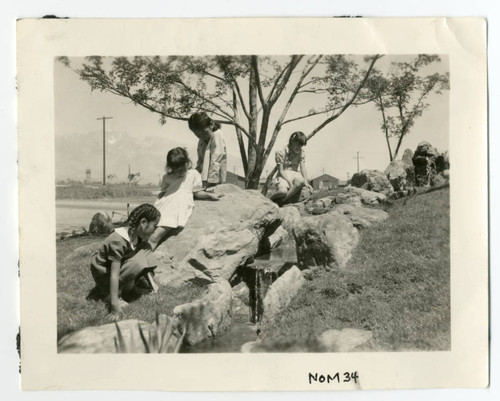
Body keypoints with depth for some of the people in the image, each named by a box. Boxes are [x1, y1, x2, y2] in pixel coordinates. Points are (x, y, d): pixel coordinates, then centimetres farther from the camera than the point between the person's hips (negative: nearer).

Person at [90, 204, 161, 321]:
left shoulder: (136, 235, -8)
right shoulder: (118, 241, -33)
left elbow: (144, 261, 5)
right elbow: (114, 275, -35)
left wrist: (151, 281, 6)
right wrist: (115, 305, -36)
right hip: (103, 274, -8)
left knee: (146, 248, 0)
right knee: (137, 264, -31)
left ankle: (129, 286, -1)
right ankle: (110, 294, -14)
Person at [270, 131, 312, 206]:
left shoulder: (301, 152, 4)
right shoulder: (281, 153, -10)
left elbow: (303, 168, -3)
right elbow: (281, 171, -11)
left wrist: (306, 182, -19)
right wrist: (290, 182, -24)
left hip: (294, 175, 4)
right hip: (283, 176, -4)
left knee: (301, 181, -36)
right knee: (283, 191, -38)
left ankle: (281, 202, -26)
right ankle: (271, 199, -5)